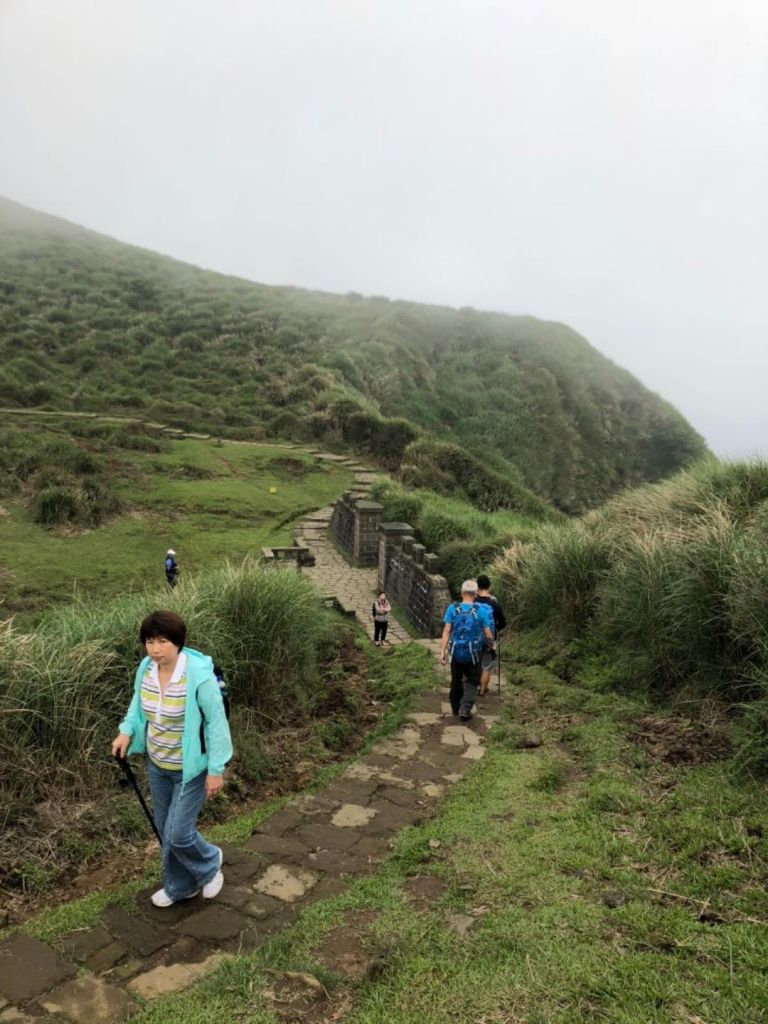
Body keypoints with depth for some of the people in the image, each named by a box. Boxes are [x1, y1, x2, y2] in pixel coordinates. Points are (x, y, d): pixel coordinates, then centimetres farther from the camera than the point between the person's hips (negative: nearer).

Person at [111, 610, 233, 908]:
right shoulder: (145, 668, -10)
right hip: (157, 764, 6)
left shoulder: (199, 674, -29)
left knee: (178, 834, -2)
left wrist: (216, 769, -18)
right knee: (165, 829, 19)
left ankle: (209, 862, 31)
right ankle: (180, 886, 42)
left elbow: (216, 721, -21)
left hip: (190, 767, -6)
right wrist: (127, 731, -4)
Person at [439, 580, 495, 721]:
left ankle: (456, 707, 34)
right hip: (473, 653, -2)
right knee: (472, 681, 13)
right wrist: (491, 645, 11)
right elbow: (488, 635, -10)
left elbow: (446, 631, -11)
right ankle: (465, 709, -2)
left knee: (456, 680, 20)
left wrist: (442, 652, -9)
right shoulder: (481, 611, -13)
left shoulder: (452, 609, -8)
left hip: (456, 652, 2)